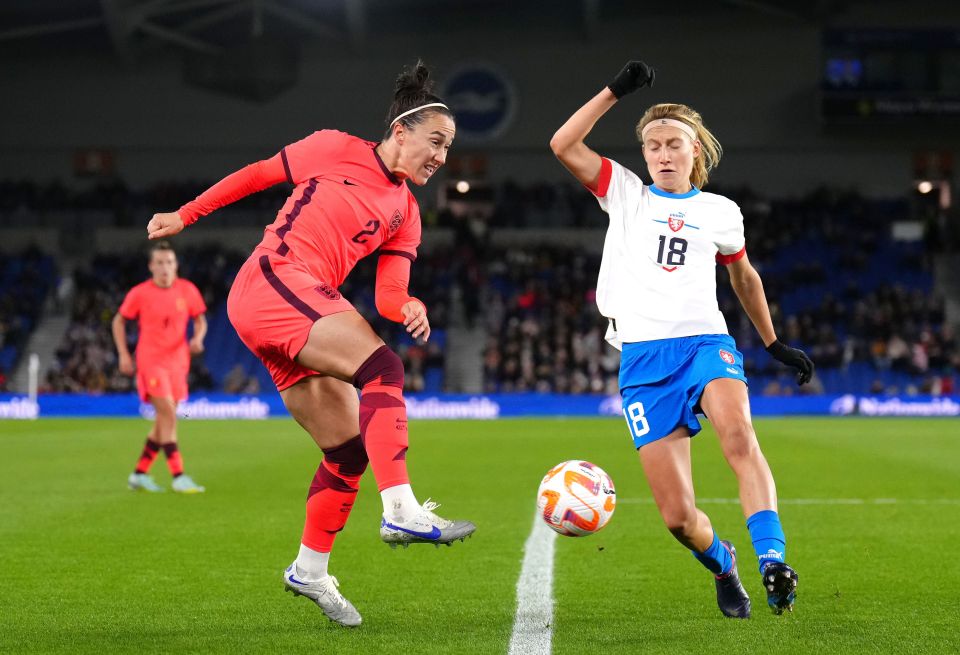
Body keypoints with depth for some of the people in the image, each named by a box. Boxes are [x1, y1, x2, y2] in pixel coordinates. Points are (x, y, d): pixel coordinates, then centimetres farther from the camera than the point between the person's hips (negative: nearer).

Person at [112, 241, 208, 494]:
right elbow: (119, 321, 6)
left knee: (164, 420, 9)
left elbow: (200, 320, 12)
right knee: (168, 415, -15)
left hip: (177, 361, 5)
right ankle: (178, 477, -16)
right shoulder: (139, 293, -6)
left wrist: (198, 338, -9)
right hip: (150, 361, -5)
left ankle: (140, 474, 21)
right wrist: (123, 354, -3)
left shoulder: (187, 290, 1)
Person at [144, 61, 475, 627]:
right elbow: (256, 175, 10)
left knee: (349, 447, 5)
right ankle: (402, 511, -36)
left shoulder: (406, 214, 18)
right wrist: (186, 215, 13)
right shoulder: (337, 151, 1)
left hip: (305, 308, 8)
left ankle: (310, 571, 18)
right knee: (383, 369, -26)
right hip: (275, 280, -8)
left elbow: (388, 295, 12)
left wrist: (409, 307, -11)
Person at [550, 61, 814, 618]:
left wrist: (774, 343, 32)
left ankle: (773, 562, -44)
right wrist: (617, 91, -2)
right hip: (643, 358, 0)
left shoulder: (721, 212, 14)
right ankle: (720, 562, 26)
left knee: (739, 436, -35)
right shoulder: (626, 195, 11)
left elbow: (744, 277, 31)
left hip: (706, 342, 0)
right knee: (678, 517, -7)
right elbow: (563, 145, -1)